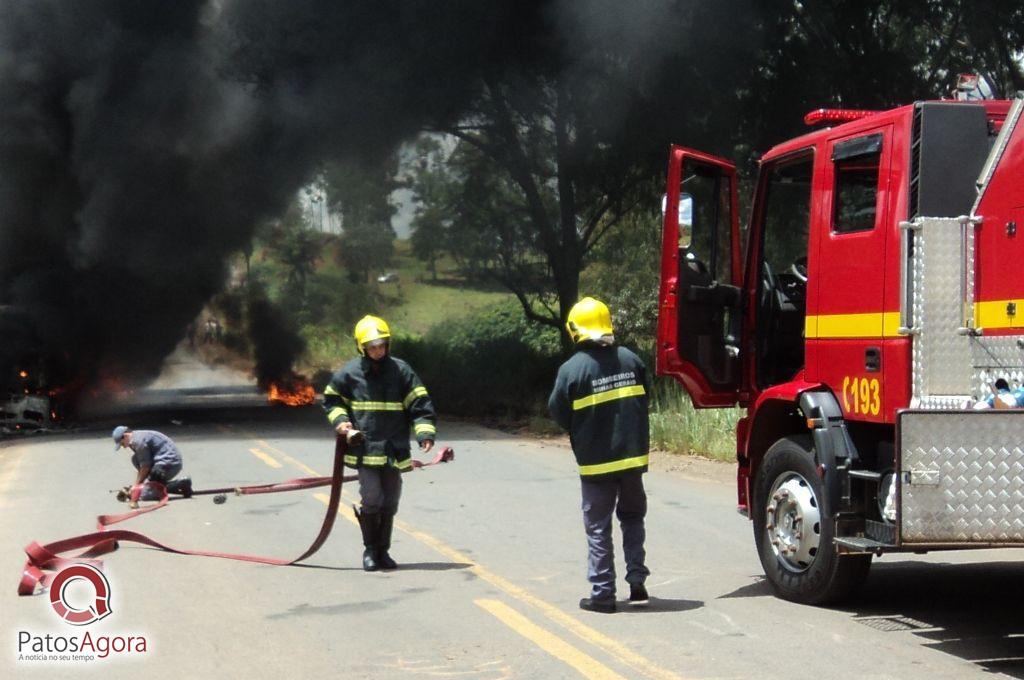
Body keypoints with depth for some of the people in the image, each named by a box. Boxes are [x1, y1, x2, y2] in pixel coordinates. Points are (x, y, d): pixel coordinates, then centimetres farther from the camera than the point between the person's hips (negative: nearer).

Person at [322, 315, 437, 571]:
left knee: (389, 503, 8)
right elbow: (331, 399, 15)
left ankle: (382, 550, 23)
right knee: (371, 500, -9)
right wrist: (340, 421, -2)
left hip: (394, 450, 2)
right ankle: (370, 550, 10)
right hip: (364, 450, -2)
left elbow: (420, 404, 1)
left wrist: (425, 433, -11)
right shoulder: (350, 373, 0)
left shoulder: (401, 371, 1)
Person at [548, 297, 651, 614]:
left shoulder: (572, 368, -13)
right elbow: (644, 400, 10)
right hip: (632, 456, 4)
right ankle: (637, 581, 14)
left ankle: (602, 594, 6)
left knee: (598, 528, 5)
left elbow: (559, 413, -5)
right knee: (632, 517, 21)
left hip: (595, 460, -4)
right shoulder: (631, 360, 0)